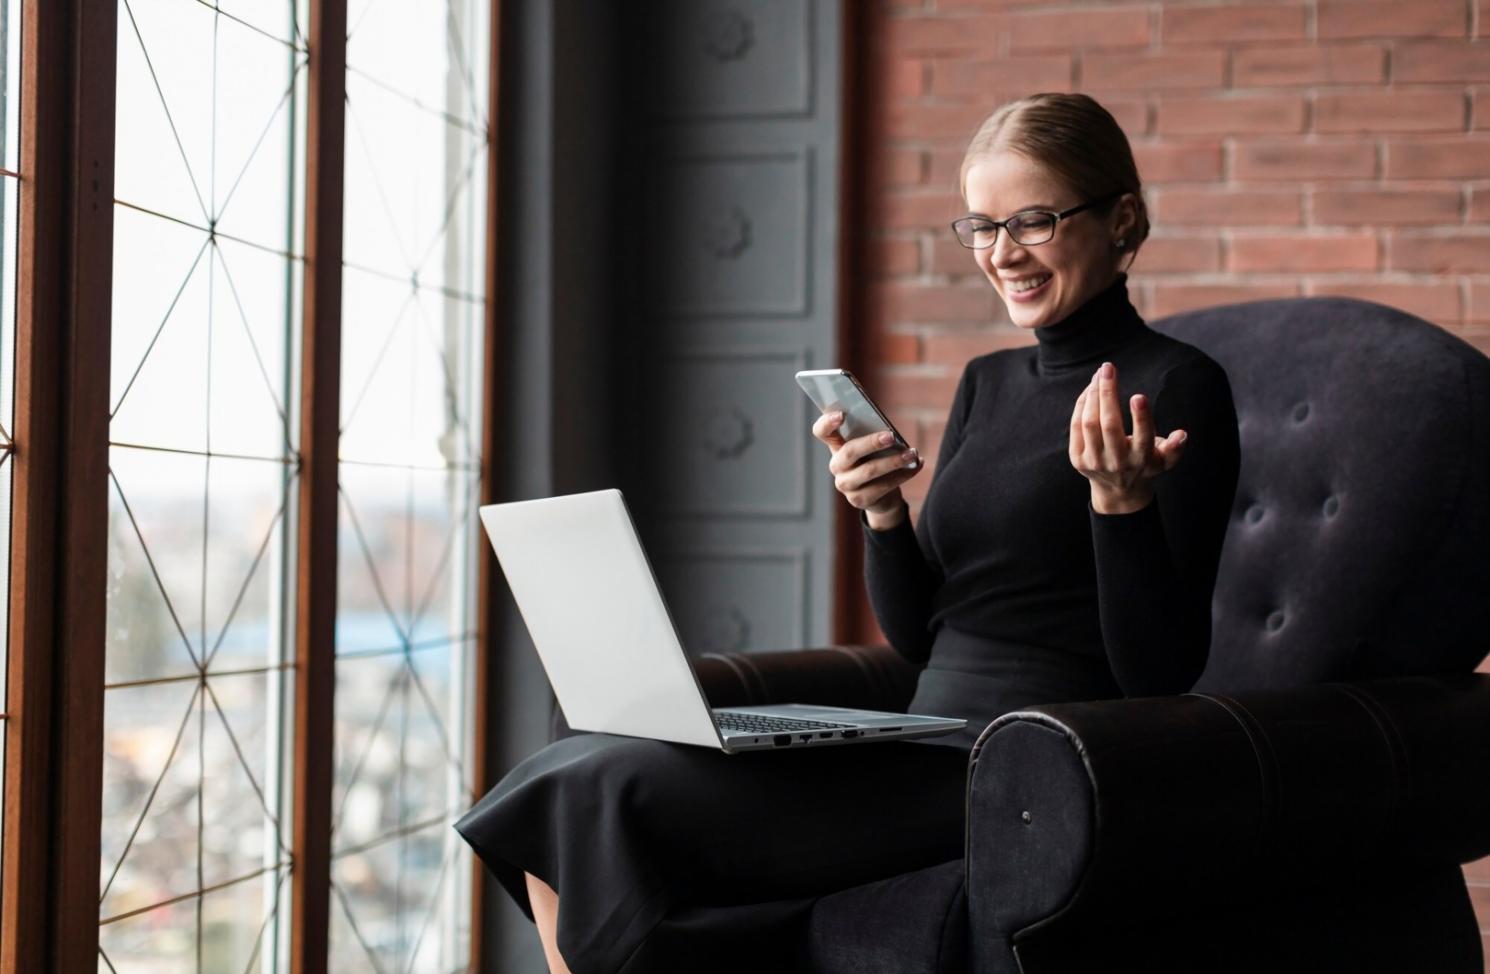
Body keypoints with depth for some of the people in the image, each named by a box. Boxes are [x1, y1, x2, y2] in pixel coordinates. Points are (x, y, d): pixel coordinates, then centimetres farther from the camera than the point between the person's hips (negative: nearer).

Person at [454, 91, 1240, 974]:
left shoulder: (1177, 388, -5)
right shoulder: (988, 383, 17)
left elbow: (1162, 672, -10)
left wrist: (1119, 499, -25)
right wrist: (884, 515, -3)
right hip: (933, 753, 8)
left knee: (616, 793, -20)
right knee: (568, 783, -8)